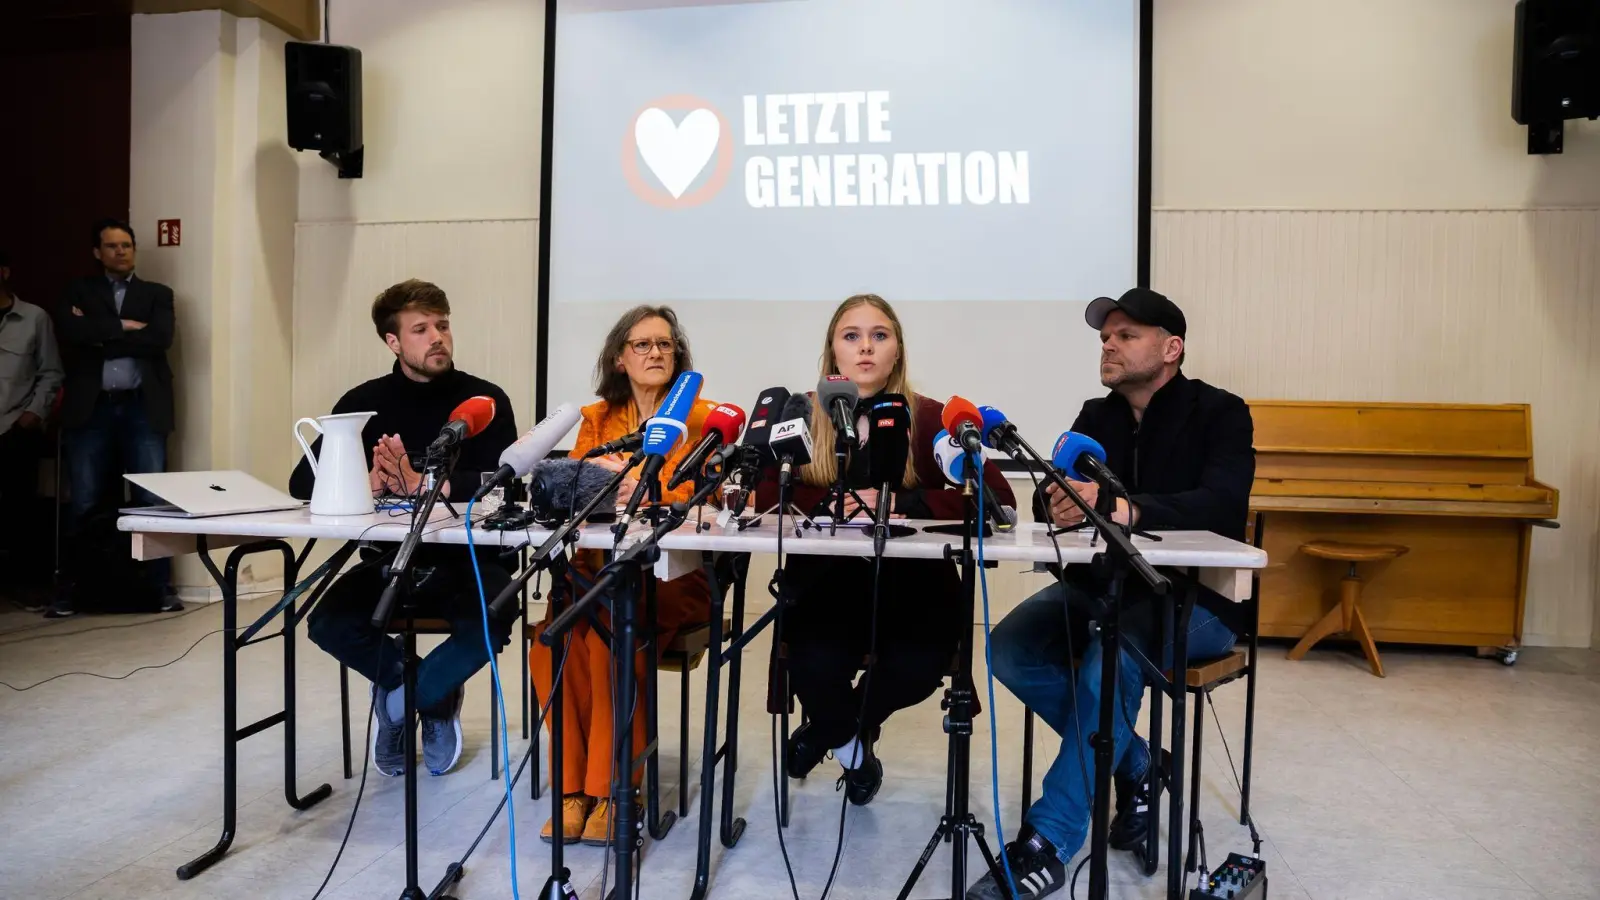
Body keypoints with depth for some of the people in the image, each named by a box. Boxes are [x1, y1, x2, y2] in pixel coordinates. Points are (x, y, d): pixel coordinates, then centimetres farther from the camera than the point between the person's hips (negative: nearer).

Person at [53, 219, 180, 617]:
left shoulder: (157, 294, 11)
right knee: (81, 503, 2)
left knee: (153, 500, -1)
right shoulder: (79, 291, 13)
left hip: (142, 409, 0)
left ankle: (162, 585, 7)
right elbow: (69, 331, -7)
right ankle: (70, 588, 12)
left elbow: (160, 339, -7)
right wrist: (122, 326, -10)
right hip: (91, 409, 1)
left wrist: (98, 336, -6)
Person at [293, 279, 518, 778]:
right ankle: (433, 693, 6)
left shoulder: (485, 399, -4)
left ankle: (399, 695, 2)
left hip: (468, 560, -2)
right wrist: (365, 484, -24)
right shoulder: (365, 401, 4)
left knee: (494, 620, -31)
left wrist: (420, 484, -28)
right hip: (389, 560, 3)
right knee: (328, 622, -23)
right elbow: (303, 481, -3)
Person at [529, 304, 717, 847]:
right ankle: (574, 787, -10)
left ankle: (611, 787, -14)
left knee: (609, 639, -30)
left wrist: (640, 488, -25)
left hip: (676, 575, -3)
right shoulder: (597, 418, 15)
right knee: (552, 641, -24)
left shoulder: (700, 417, 3)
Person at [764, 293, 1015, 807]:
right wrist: (827, 505, -26)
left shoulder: (930, 418, -3)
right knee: (815, 667, -27)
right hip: (826, 583, 1)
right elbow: (765, 491, -9)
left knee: (916, 668, -27)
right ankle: (850, 742, 15)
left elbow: (999, 498, -12)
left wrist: (903, 504, -24)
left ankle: (831, 730, 12)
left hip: (912, 584, 0)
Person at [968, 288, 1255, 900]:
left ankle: (1048, 845, -25)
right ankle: (1134, 766, 0)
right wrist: (1057, 504, -29)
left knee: (1110, 660, -34)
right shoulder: (1096, 416, 10)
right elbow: (1053, 494, -3)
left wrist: (1128, 509, -41)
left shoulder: (1219, 414, -6)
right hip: (1101, 588, 6)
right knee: (1010, 648, -17)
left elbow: (1222, 504, -24)